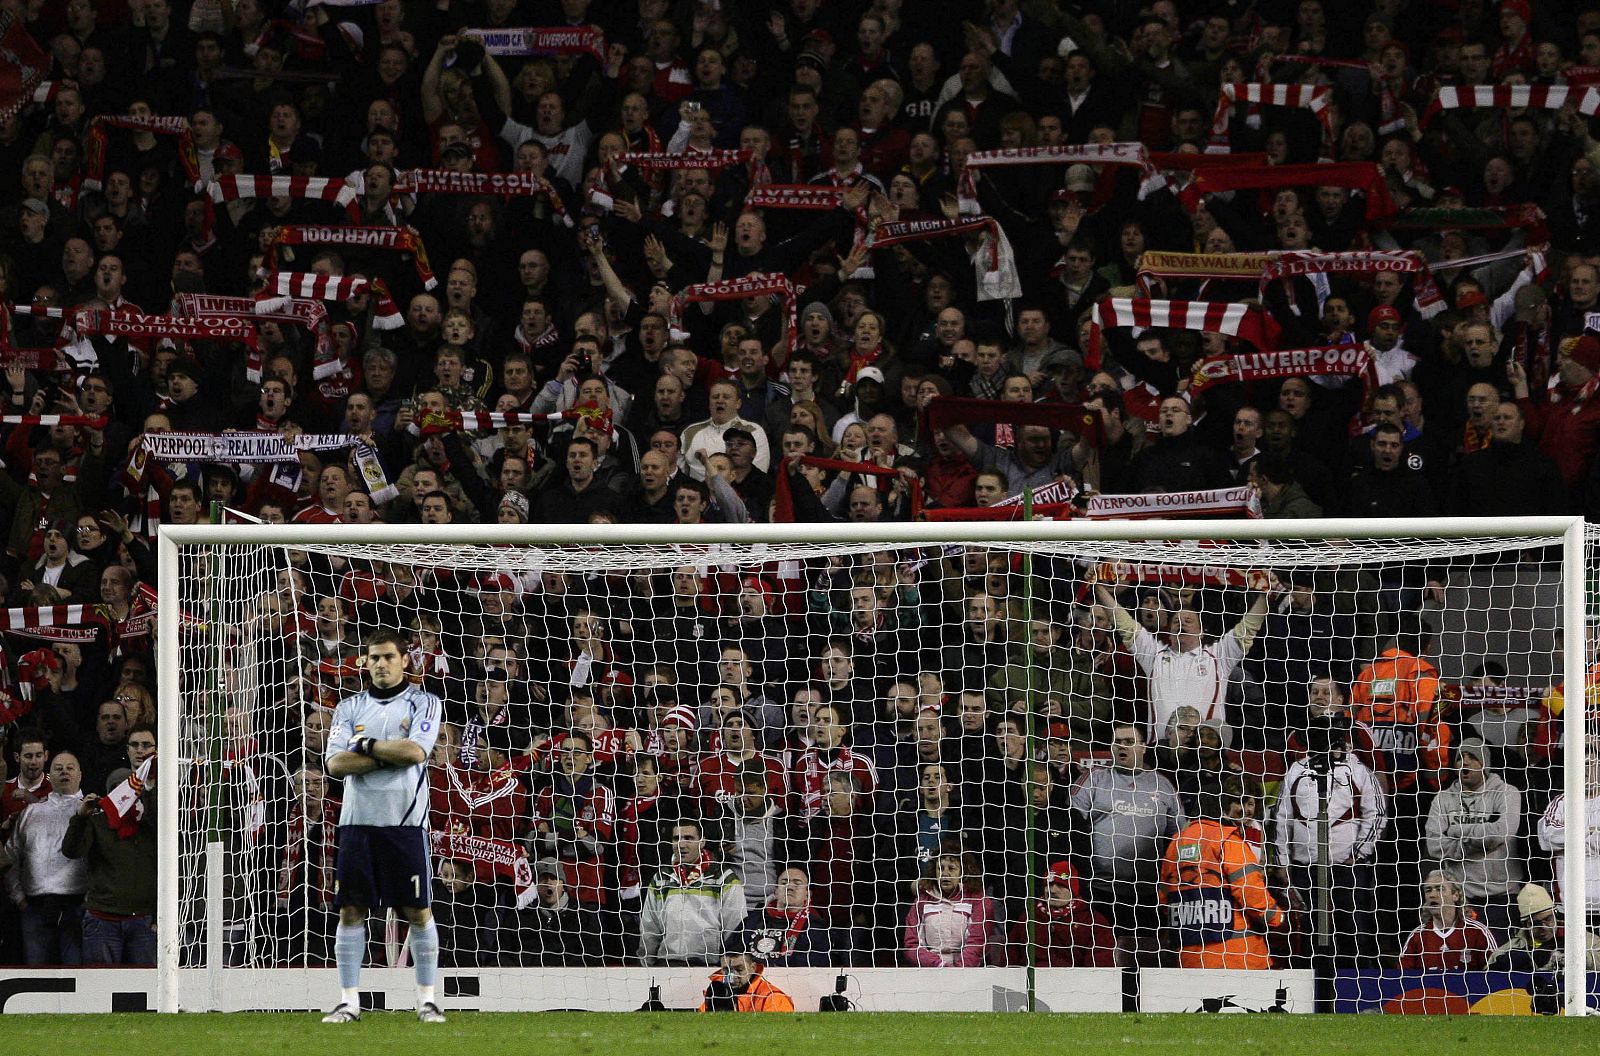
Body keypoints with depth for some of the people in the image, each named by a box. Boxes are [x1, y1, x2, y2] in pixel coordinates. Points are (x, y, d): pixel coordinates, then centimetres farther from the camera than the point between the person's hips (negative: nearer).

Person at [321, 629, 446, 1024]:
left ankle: (427, 999, 6)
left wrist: (366, 745, -4)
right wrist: (391, 755, -8)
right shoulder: (349, 708, 12)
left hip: (405, 821, -3)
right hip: (358, 820, 3)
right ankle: (349, 1001, 5)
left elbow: (416, 751, -13)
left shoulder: (424, 703, 4)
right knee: (351, 910, 0)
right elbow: (335, 764, -2)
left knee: (418, 911, -2)